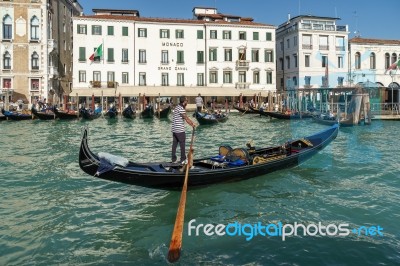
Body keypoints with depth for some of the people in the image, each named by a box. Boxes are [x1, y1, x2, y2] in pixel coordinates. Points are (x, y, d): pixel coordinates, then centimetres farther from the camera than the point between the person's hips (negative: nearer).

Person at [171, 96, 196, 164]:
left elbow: (186, 118, 17)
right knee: (182, 145, 0)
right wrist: (192, 125, -7)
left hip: (174, 130, 9)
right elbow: (186, 118, -16)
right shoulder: (181, 108, -15)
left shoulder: (177, 107, 16)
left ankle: (174, 159, 15)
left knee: (174, 144, 10)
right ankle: (183, 160, 6)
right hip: (180, 130, -9)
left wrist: (191, 123, 13)